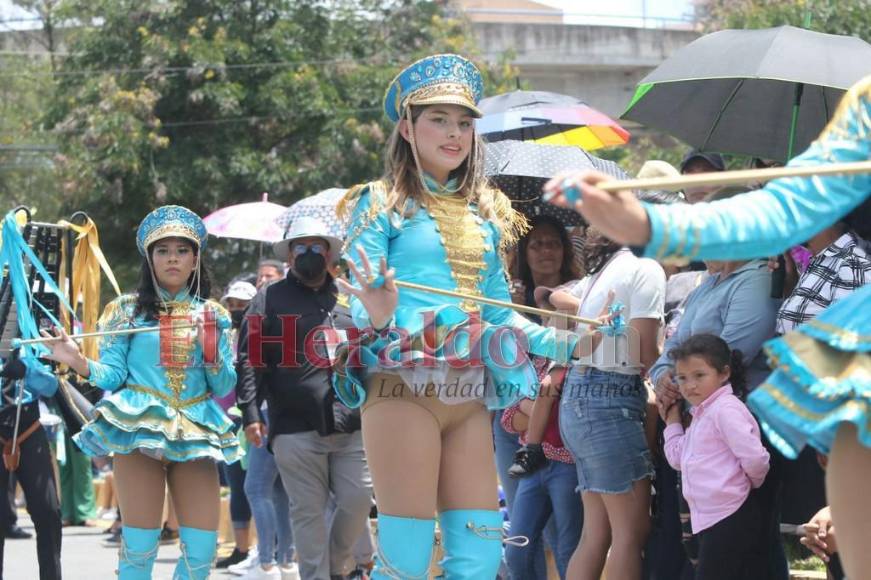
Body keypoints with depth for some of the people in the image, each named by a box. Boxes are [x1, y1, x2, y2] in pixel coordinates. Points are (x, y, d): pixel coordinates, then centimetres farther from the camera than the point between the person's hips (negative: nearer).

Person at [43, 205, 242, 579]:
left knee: (202, 549, -4)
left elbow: (224, 388, 9)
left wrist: (213, 357, -10)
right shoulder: (129, 309, 6)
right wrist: (78, 363, -18)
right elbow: (113, 375, -1)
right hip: (139, 428, -2)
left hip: (196, 433, 3)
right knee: (139, 547, -6)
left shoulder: (212, 315, 12)